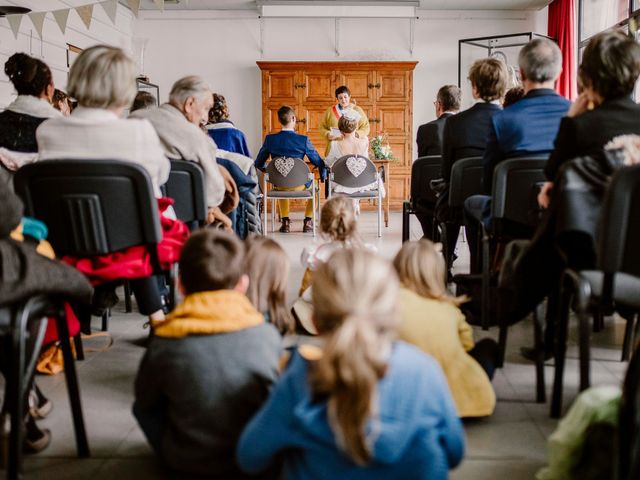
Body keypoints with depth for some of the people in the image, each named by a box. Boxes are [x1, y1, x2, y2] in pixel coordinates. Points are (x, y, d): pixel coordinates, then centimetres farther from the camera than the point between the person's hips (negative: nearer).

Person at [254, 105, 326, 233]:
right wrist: (323, 176, 12)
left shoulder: (270, 139, -9)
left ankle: (285, 222, 36)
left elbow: (259, 163, 0)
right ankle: (308, 222, 30)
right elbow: (319, 163, -10)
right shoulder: (303, 140, -16)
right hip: (299, 185, -2)